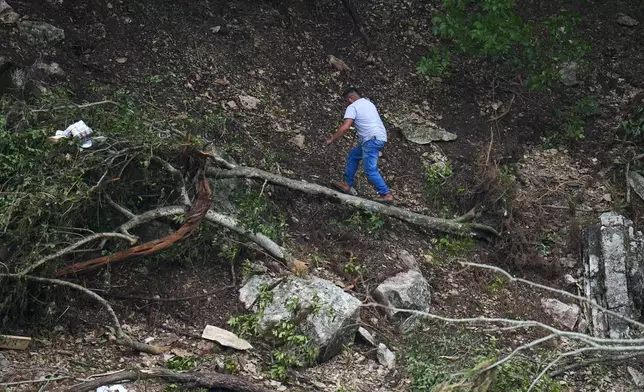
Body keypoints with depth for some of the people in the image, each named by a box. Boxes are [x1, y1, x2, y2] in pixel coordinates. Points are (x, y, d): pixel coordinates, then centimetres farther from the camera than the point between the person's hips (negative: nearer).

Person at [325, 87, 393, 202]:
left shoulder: (352, 107, -3)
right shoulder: (368, 103, 24)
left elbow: (345, 127, -14)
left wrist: (332, 139, -6)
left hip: (372, 140, -10)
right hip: (381, 137, 10)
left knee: (370, 170, -9)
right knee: (353, 156, 20)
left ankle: (386, 195, -10)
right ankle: (347, 184, 21)